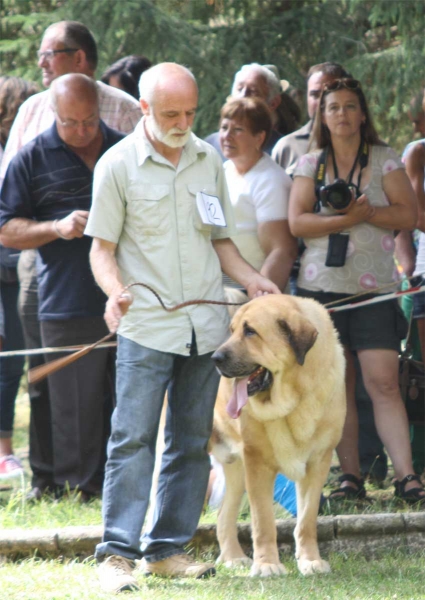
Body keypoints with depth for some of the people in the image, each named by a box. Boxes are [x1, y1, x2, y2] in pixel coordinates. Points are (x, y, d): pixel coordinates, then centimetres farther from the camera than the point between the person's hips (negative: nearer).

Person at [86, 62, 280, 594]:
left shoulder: (208, 161, 11)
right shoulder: (117, 165, -2)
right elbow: (102, 249, -1)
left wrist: (249, 278, 2)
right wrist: (114, 291, -20)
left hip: (205, 325, 5)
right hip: (145, 326, -5)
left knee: (191, 443, 6)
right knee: (132, 439, -8)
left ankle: (167, 549, 13)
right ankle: (117, 554, -7)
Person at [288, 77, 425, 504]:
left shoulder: (385, 160, 7)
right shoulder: (310, 165, 10)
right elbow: (297, 222, -2)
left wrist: (366, 213, -14)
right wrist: (349, 219, -12)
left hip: (374, 288, -2)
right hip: (322, 284, 2)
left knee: (384, 382, -11)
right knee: (337, 387, 2)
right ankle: (350, 477, 7)